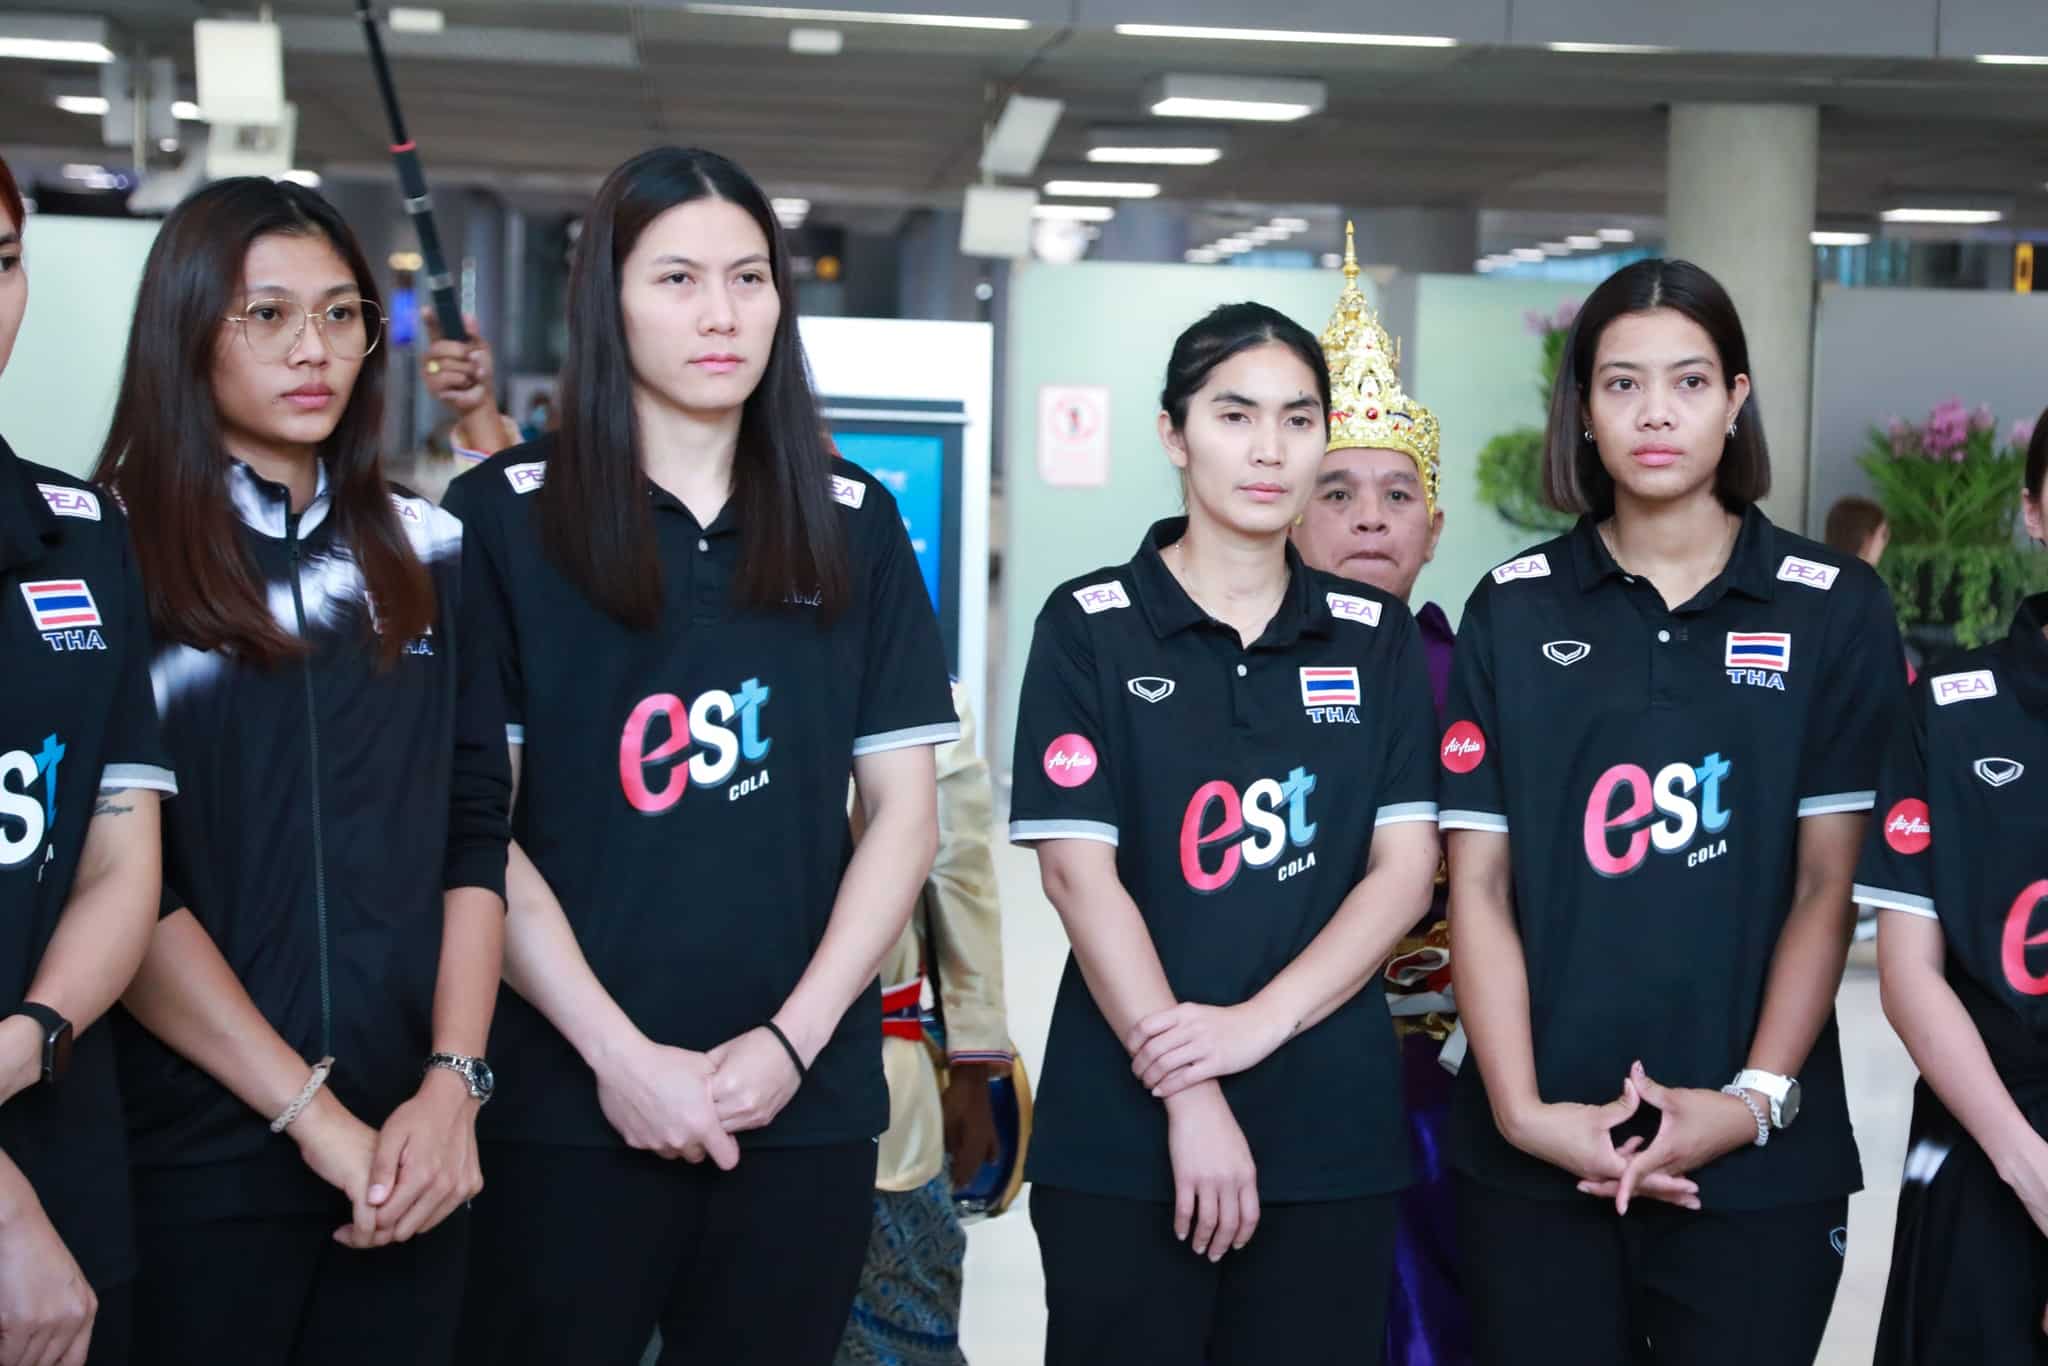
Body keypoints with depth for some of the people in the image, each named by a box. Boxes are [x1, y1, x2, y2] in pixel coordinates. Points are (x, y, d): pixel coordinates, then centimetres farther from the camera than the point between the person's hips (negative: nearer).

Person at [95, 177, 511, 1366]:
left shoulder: (430, 554, 9)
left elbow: (476, 832, 7)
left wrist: (452, 1085, -5)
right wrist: (311, 1113, -13)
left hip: (408, 1144, 4)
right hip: (197, 1144, -3)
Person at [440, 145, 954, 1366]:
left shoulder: (853, 523, 8)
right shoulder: (504, 517, 0)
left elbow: (905, 811, 6)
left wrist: (790, 1039, -5)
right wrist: (617, 1051, -12)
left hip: (805, 1101, 2)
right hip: (566, 1095, -2)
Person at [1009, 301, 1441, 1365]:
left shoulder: (1378, 638, 7)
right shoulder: (1090, 627, -1)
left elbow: (1404, 870, 1)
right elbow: (1079, 872, -8)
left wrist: (1260, 1021, -14)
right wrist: (1187, 1099, -14)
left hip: (1334, 1133, 2)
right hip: (1122, 1135, -2)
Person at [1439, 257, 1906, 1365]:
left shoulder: (1834, 611, 2)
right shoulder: (1512, 612, 4)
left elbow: (1827, 884, -2)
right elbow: (1480, 886, 0)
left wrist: (1753, 1100, -11)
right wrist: (1522, 1109, -10)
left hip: (1758, 1161, 0)